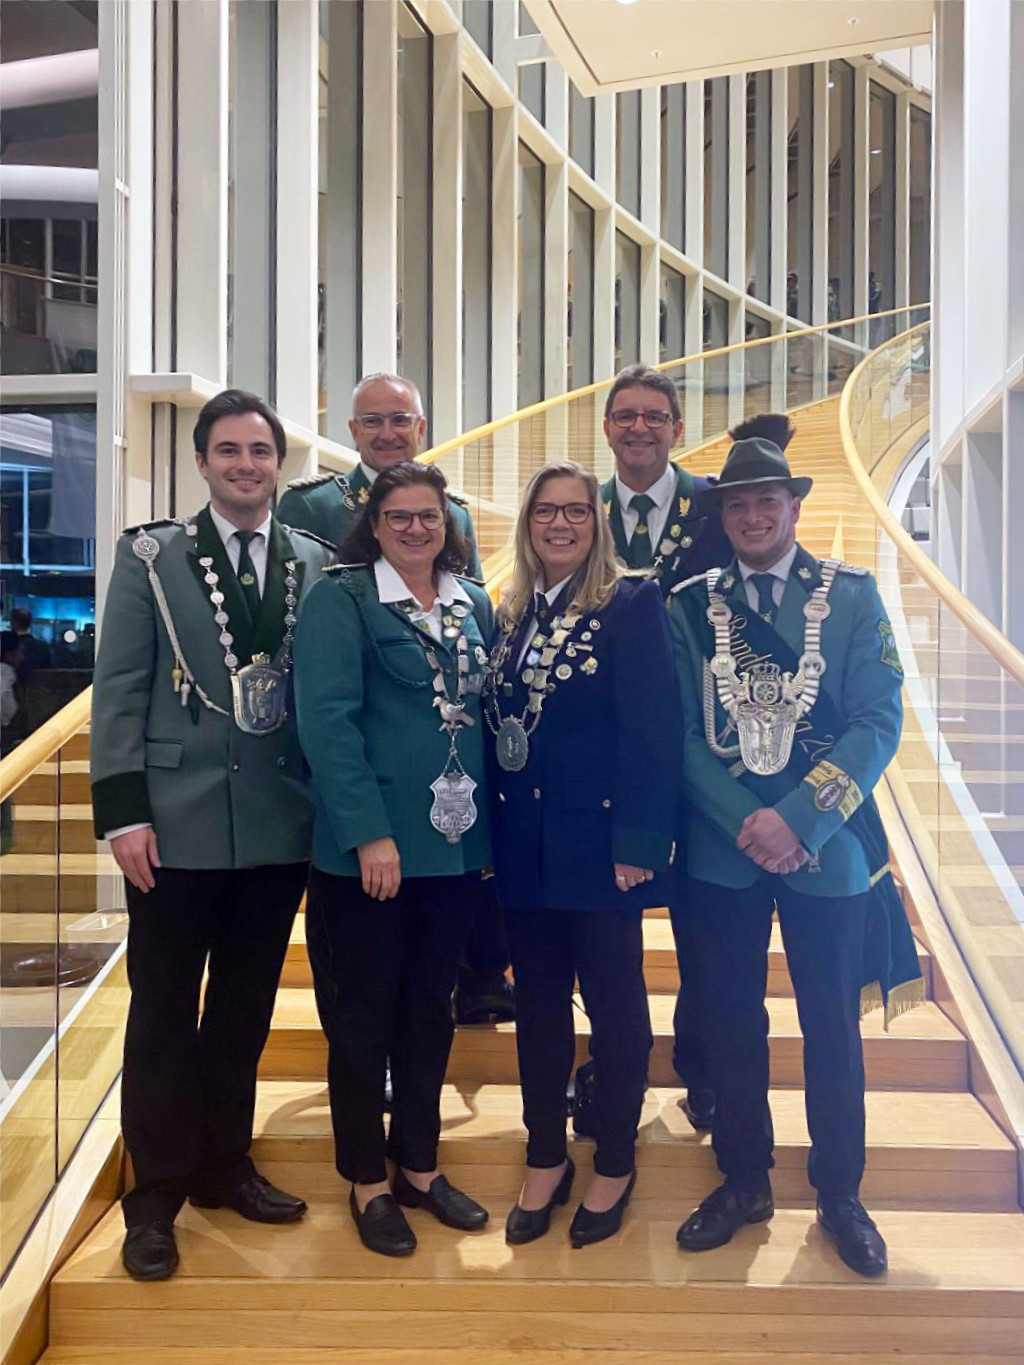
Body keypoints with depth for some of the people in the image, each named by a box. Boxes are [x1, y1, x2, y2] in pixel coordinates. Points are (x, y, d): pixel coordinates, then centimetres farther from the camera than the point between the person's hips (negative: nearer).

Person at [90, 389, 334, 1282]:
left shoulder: (316, 563, 5)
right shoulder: (150, 555, 0)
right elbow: (119, 690, -3)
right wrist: (123, 811, -10)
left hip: (279, 825, 3)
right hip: (178, 823, -2)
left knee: (247, 1006, 15)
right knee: (164, 1010, 8)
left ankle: (224, 1164, 33)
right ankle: (156, 1195, 23)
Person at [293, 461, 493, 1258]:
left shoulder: (476, 606, 10)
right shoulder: (340, 600, -6)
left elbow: (487, 714, 13)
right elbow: (327, 719, -14)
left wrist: (492, 826, 7)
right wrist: (370, 833, -20)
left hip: (457, 846, 5)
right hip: (368, 851, -5)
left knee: (431, 1011, 17)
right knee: (363, 1016, 9)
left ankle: (419, 1168, 34)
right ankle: (367, 1183, 27)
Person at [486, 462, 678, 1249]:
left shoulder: (631, 606, -7)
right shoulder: (513, 614, 10)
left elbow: (652, 731, -13)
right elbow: (497, 726, 8)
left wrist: (638, 841, -18)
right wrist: (492, 831, 3)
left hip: (600, 840, -5)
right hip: (524, 844, 5)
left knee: (614, 1002, 9)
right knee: (537, 1004, 14)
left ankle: (615, 1166, 28)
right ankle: (545, 1160, 32)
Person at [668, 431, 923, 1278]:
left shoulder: (852, 595, -1)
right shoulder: (690, 605, 3)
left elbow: (879, 722, -7)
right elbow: (681, 732, -1)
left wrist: (799, 819, -17)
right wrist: (745, 821, -13)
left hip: (826, 848, -1)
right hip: (722, 851, 1)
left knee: (832, 1028, 12)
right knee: (732, 1024, 12)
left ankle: (840, 1195, 31)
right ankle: (744, 1182, 32)